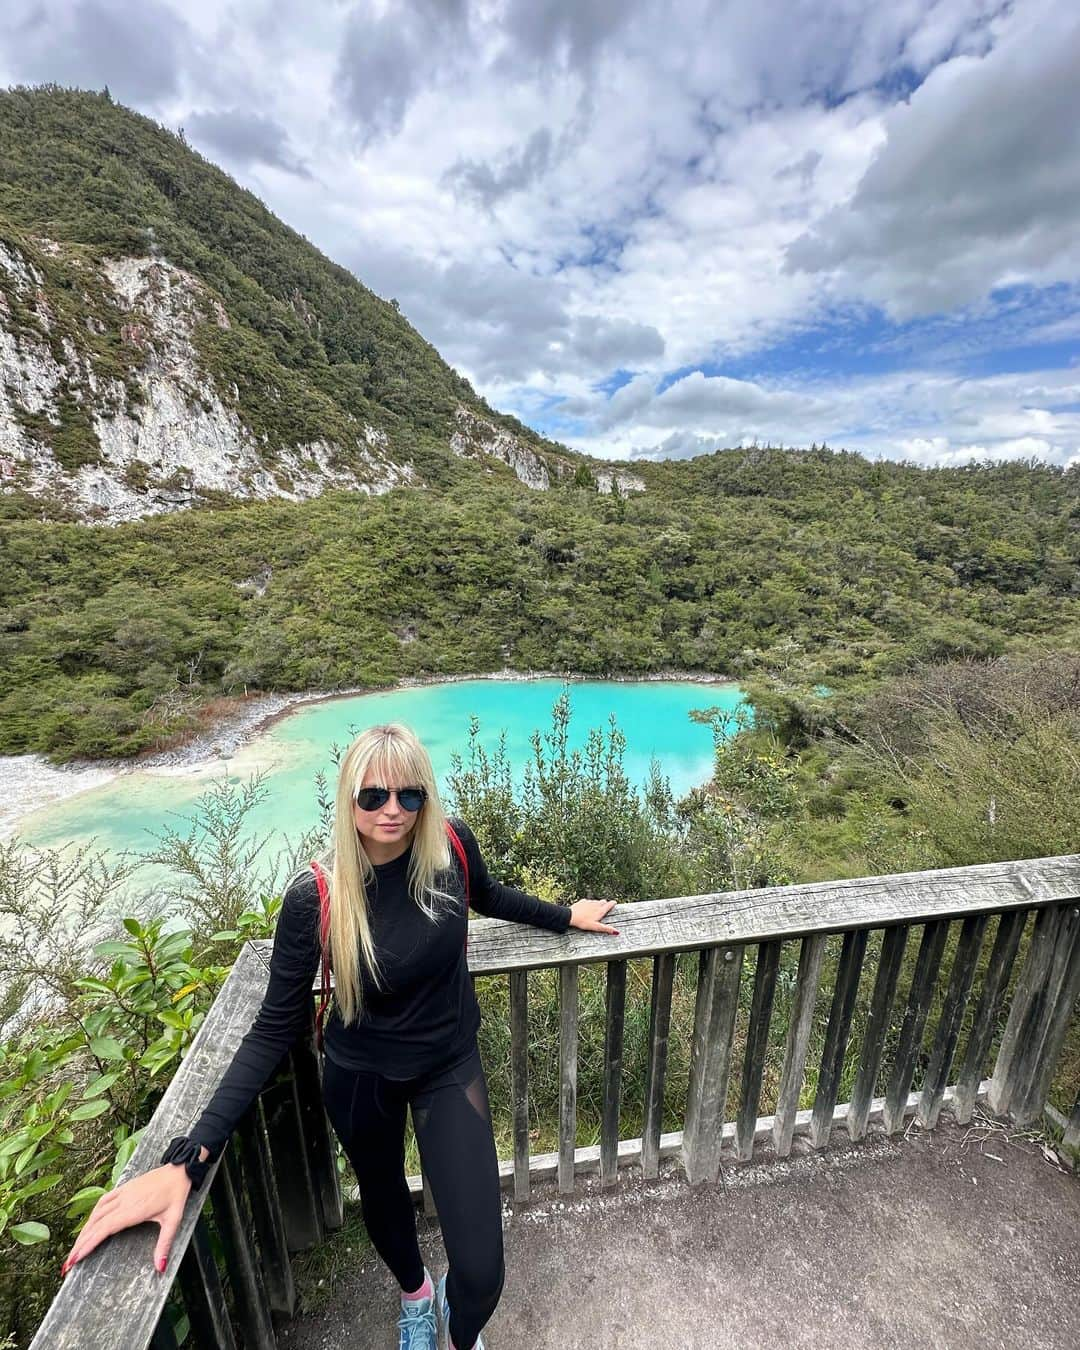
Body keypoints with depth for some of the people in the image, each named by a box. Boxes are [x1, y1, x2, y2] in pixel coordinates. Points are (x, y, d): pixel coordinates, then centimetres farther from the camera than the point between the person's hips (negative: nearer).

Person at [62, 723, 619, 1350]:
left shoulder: (450, 843, -23)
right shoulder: (316, 897, -27)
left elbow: (490, 897, 0)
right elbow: (276, 1029, -17)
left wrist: (566, 915, 11)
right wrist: (189, 1159, -24)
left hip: (450, 1065, 1)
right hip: (362, 1078, 0)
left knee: (482, 1273, 0)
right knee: (383, 1196, 29)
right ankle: (414, 1290, 67)